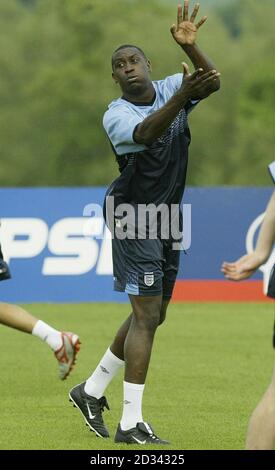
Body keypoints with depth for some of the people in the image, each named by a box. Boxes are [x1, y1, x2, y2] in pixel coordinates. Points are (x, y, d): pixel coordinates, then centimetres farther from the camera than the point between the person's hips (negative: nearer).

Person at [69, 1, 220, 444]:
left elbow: (213, 81, -15)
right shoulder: (116, 114, -12)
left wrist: (190, 46, -31)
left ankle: (92, 390, 29)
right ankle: (131, 424, -12)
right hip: (133, 215, -7)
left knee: (152, 316, 14)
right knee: (146, 315, -13)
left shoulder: (169, 89, 3)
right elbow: (146, 133, -34)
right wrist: (182, 96, -48)